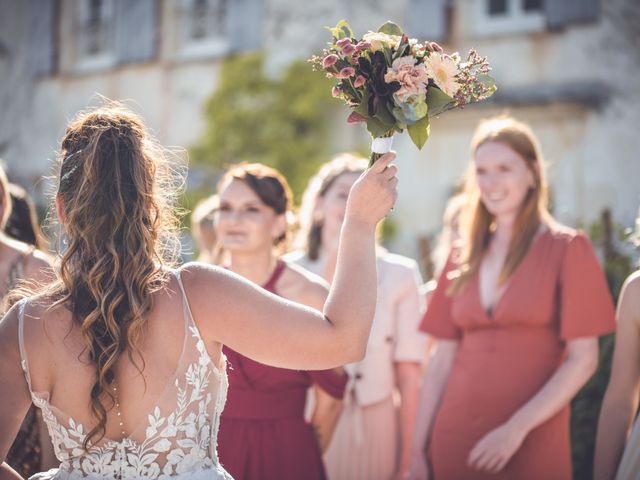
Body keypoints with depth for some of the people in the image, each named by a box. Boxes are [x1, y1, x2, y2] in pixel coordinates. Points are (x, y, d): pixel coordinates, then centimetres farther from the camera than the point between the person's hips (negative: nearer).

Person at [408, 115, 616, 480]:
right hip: (455, 442, 4)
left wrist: (518, 428, -16)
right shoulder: (462, 259, 10)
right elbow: (443, 360, 10)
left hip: (532, 445, -4)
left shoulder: (567, 249, -2)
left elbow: (583, 358, -8)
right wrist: (418, 449, 4)